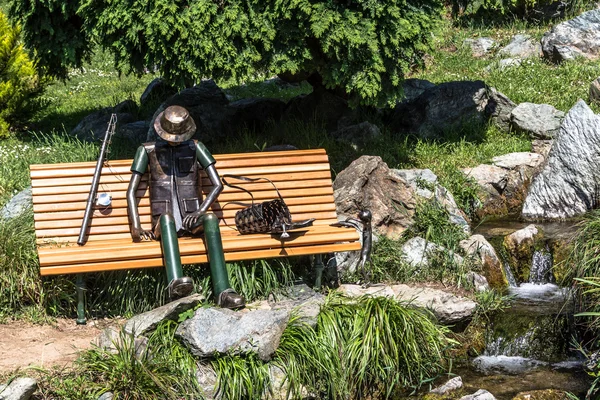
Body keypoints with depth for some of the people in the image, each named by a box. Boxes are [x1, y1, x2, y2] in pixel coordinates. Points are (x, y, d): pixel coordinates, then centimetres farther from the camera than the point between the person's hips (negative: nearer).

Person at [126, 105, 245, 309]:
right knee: (166, 217, -38)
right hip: (164, 221, -1)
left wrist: (201, 211, -11)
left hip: (191, 219, 1)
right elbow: (131, 191, 8)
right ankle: (176, 283, -62)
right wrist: (135, 226, -7)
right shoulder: (148, 151, 12)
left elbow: (217, 185, 6)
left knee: (211, 219, -35)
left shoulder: (195, 148, 13)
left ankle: (223, 292, -47)